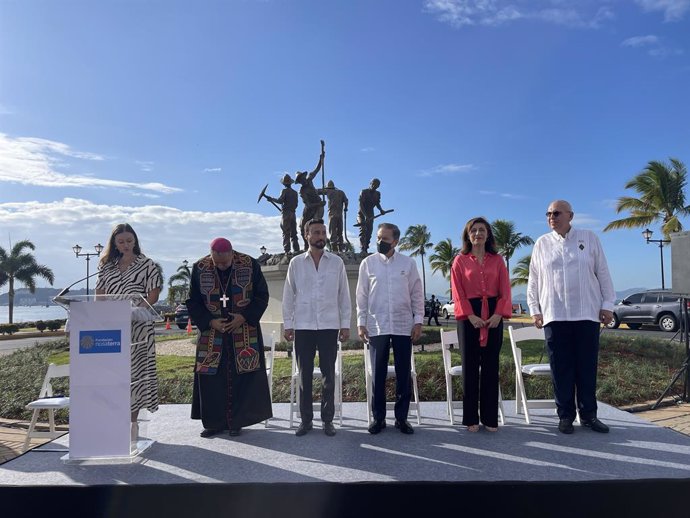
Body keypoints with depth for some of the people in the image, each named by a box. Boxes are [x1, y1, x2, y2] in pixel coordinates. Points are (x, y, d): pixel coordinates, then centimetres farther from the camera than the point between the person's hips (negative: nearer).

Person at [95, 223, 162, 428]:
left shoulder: (147, 265, 2)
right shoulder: (107, 266, 14)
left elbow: (153, 296, -3)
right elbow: (99, 295, 12)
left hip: (138, 326, -3)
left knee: (135, 369, -1)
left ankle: (132, 422, 7)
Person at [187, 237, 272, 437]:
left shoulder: (250, 265, -8)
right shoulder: (199, 268, -4)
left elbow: (262, 296, -1)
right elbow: (193, 302, 3)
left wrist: (244, 317, -13)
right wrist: (210, 322, -10)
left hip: (244, 332, -1)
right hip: (211, 331, 2)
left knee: (242, 375, 0)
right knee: (211, 376, 2)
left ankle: (236, 421, 12)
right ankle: (214, 422, 15)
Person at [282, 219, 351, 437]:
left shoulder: (337, 262, 5)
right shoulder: (296, 263, 5)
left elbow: (344, 295, 6)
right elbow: (288, 295, 7)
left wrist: (345, 324, 2)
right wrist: (287, 324, 2)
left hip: (329, 326, 0)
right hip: (303, 327, 0)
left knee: (328, 375, 4)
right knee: (305, 375, 6)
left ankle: (327, 419, 15)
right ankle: (306, 419, 16)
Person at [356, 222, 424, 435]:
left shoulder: (408, 263, 3)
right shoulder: (368, 263, 3)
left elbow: (417, 294, 5)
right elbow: (362, 295, 5)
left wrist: (418, 321, -1)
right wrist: (361, 322, 0)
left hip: (403, 326, 0)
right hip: (376, 327, 0)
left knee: (404, 374, 5)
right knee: (378, 374, 5)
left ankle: (401, 417, 17)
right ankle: (378, 417, 17)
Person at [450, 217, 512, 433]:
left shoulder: (497, 260, 11)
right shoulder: (460, 260, 6)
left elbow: (505, 290, 4)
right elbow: (457, 291, -2)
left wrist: (498, 314, -11)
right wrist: (470, 315, -13)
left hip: (493, 316, 2)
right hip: (468, 316, -1)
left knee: (491, 365, 4)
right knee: (470, 365, 2)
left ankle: (490, 417, 12)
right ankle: (471, 418, 9)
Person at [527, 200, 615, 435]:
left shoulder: (589, 238, 7)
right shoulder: (542, 244, 9)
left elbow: (603, 274, 8)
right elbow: (533, 280, 9)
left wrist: (607, 304, 3)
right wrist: (534, 309, 4)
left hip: (587, 314, 0)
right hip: (554, 316, 0)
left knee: (587, 367, 4)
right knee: (561, 369, 2)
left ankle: (589, 415, 15)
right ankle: (565, 415, 11)